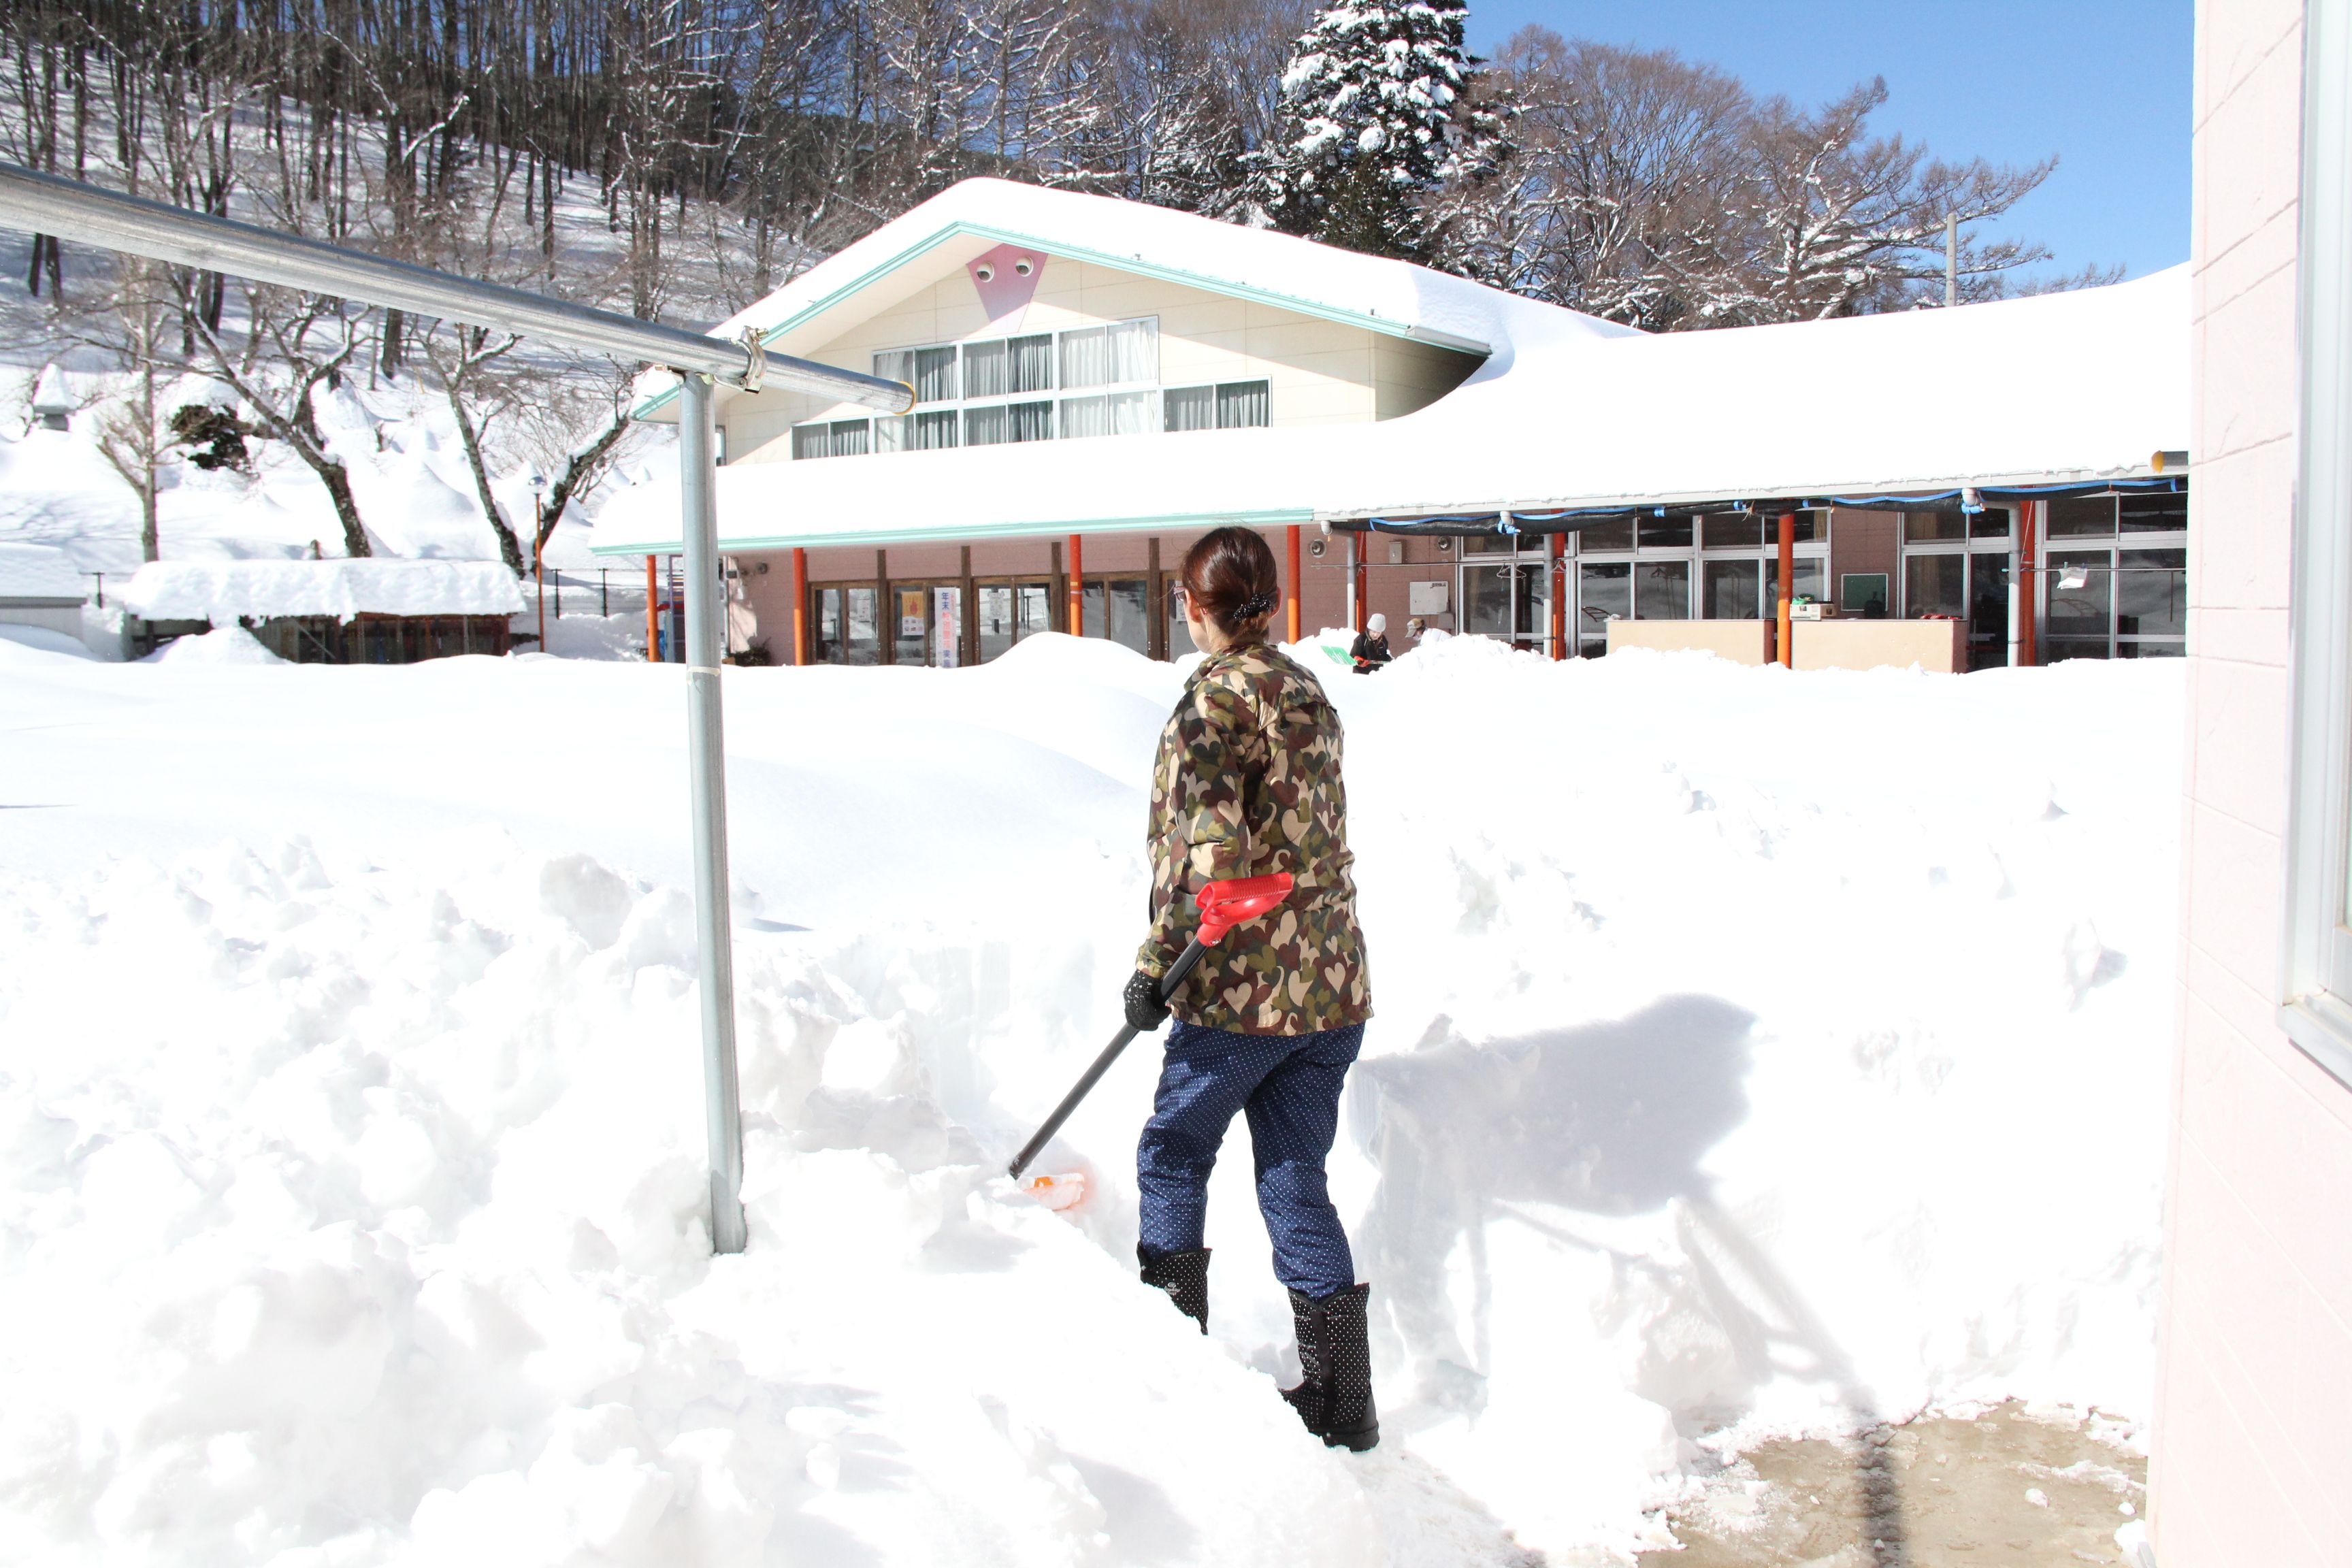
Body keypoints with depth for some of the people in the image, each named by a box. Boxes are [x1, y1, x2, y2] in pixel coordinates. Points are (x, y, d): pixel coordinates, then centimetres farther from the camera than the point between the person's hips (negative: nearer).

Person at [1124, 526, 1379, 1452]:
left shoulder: (1219, 692, -12)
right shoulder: (1309, 693, 13)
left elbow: (1204, 846, -21)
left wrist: (1154, 966, -15)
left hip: (1248, 988, -7)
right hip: (1335, 985, 7)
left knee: (1174, 1155, 14)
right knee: (1295, 1182, 13)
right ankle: (1342, 1404, 17)